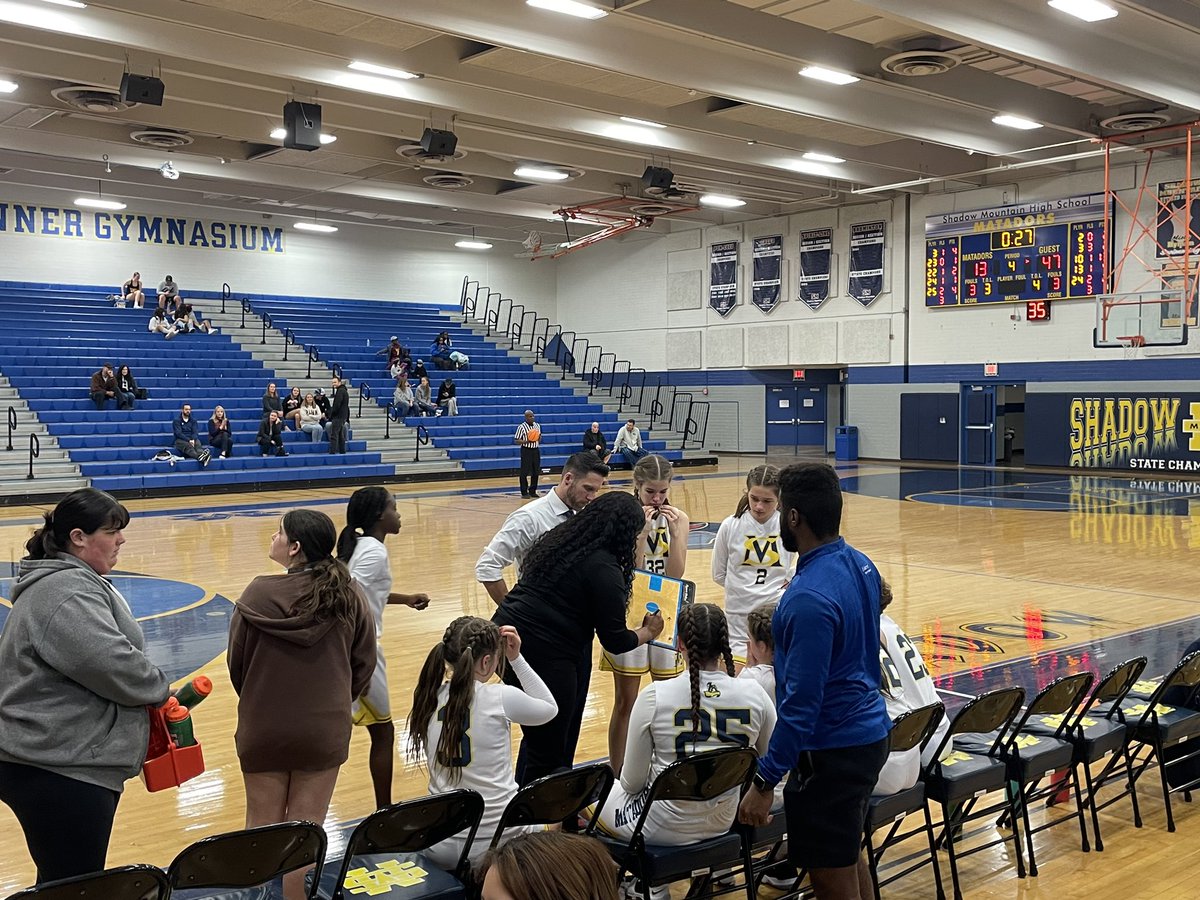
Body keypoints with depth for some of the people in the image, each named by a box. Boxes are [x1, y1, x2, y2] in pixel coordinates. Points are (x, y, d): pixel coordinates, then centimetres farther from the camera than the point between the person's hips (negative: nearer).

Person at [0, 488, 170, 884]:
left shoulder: (74, 582, 16)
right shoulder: (66, 594, -18)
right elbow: (112, 665, -26)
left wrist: (151, 690, 10)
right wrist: (160, 689, -8)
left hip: (73, 762, 11)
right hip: (59, 770, -11)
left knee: (78, 881, 17)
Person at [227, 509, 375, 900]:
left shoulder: (259, 594, -15)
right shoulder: (348, 595, -8)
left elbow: (237, 663, -3)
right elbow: (364, 664, 2)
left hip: (263, 729, -1)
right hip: (325, 731, 1)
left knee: (263, 828, 15)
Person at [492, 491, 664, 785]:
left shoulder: (563, 540, 11)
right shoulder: (604, 568, -13)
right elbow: (615, 641, -7)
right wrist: (648, 631, 10)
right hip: (542, 653, -9)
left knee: (537, 738, 22)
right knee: (548, 754, 2)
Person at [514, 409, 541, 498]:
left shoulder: (537, 426, 9)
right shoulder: (521, 427, -8)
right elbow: (516, 441, -8)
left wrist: (539, 439, -5)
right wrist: (527, 441, -21)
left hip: (535, 450, 6)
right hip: (526, 451, -6)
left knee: (535, 472, 7)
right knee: (525, 472, -3)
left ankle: (533, 491, 17)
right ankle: (524, 492, 4)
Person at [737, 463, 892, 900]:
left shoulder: (809, 598, -26)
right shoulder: (861, 564, 2)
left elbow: (801, 702, -25)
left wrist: (765, 782, -20)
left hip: (832, 750, -9)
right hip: (870, 732, 9)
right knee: (849, 855, 24)